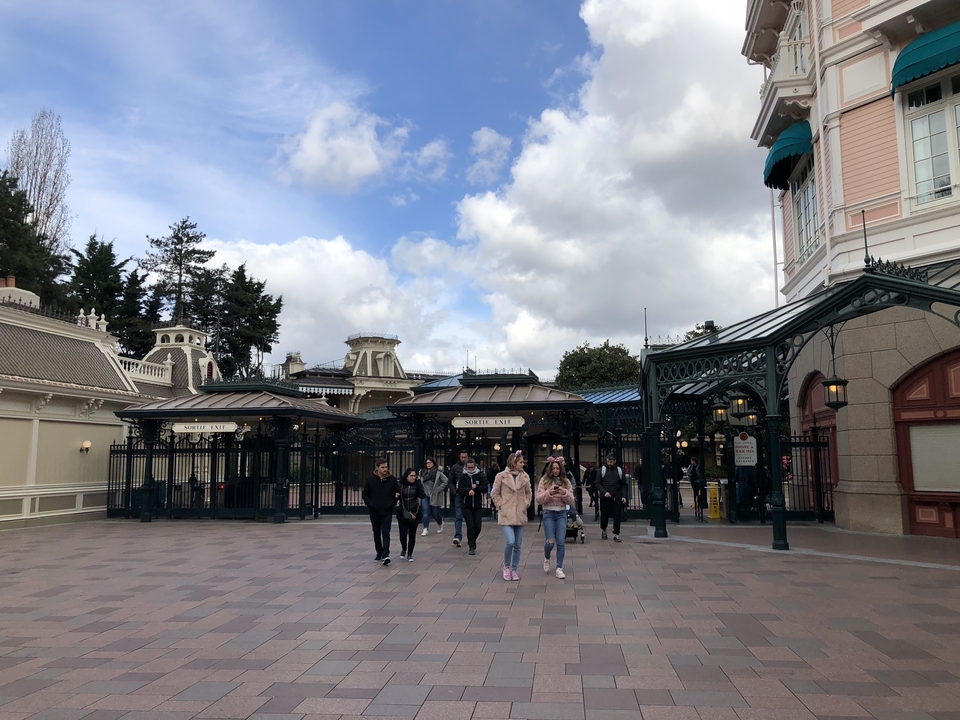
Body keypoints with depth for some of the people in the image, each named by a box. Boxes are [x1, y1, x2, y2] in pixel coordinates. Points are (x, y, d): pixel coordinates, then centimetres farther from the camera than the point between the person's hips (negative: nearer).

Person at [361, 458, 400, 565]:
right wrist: (370, 504, -7)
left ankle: (385, 555, -16)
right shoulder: (370, 480, -3)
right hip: (374, 512, 2)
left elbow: (398, 493, 7)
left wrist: (393, 503, -5)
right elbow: (364, 495, 5)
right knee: (377, 534, 12)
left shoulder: (392, 480, -3)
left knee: (386, 534, -9)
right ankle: (379, 553, 26)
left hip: (387, 512, -2)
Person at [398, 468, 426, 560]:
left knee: (412, 535, 5)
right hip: (402, 514, 0)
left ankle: (409, 554, 19)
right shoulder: (401, 485, -1)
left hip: (415, 514, 0)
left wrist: (419, 482, -16)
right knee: (403, 534, -4)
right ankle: (403, 549, 26)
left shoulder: (417, 485, -1)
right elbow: (398, 498, 4)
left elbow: (422, 496, -15)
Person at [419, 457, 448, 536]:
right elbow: (420, 482, 22)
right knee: (426, 511, -6)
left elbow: (445, 481, -9)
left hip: (434, 496, -3)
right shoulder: (423, 472, 7)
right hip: (425, 495, 3)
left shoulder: (438, 472, -7)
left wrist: (438, 489, -10)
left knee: (435, 512, 6)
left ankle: (440, 523, 36)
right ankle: (425, 529, -3)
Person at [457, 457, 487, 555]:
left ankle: (471, 541, 33)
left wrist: (476, 486, -20)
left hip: (477, 505, 2)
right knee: (470, 526, -9)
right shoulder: (463, 476, -2)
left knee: (477, 527, 4)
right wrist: (468, 490, -21)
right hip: (466, 506, -2)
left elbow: (485, 489, -4)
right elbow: (458, 489, -7)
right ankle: (472, 547, 2)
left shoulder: (480, 475, -1)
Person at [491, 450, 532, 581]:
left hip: (520, 515, 4)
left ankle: (514, 570, 22)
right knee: (510, 542, -16)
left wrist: (526, 504, 5)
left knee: (518, 545, 7)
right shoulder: (501, 476, -5)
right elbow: (495, 494, 2)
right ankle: (506, 567, 8)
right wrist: (501, 505, -6)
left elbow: (529, 492, 19)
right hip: (506, 515, -4)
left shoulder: (525, 477, 5)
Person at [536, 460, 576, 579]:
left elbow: (571, 501, 3)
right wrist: (549, 493, -19)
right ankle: (546, 558, 25)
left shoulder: (566, 481, 6)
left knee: (561, 542, -4)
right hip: (548, 513, -2)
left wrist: (564, 493, -16)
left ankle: (559, 568, 7)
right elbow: (538, 500, -3)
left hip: (562, 513, 2)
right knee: (550, 541, -7)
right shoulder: (544, 480, 2)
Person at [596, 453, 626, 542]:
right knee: (604, 515, 9)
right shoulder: (602, 470, 2)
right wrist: (604, 492, -13)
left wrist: (624, 496, -2)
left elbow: (623, 485, 10)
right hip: (605, 497, -1)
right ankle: (603, 530, 34)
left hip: (617, 498, 1)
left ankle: (616, 534, 5)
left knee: (617, 516, -3)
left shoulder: (619, 470, 8)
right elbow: (597, 483, 0)